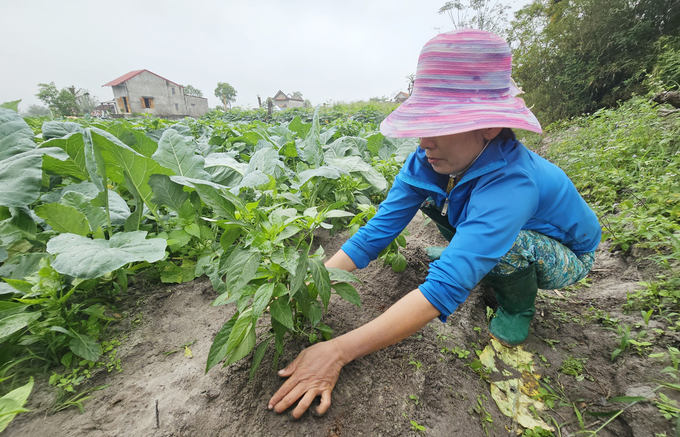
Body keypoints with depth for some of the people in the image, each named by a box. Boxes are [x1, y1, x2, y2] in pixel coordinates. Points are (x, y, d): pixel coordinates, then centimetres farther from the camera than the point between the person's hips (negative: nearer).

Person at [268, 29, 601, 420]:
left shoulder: (510, 183, -41)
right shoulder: (427, 163, -21)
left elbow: (444, 288, -49)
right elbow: (377, 232, -24)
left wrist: (338, 351, -49)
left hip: (565, 255, -4)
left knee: (502, 243, -37)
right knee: (427, 194, -9)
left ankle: (518, 306, 0)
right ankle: (479, 264, 15)